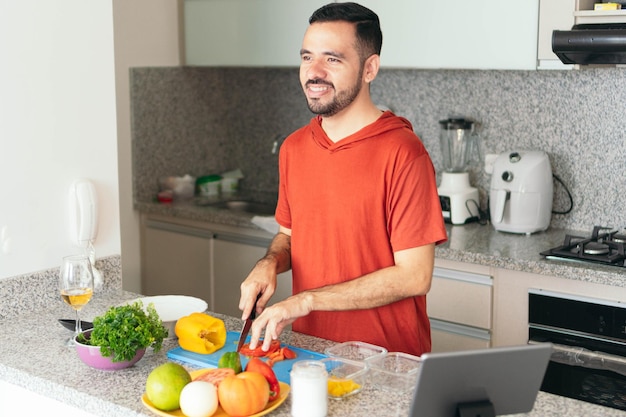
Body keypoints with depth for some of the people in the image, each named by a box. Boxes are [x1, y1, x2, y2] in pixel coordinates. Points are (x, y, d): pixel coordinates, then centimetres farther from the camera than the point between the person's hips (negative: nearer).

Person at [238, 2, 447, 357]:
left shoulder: (403, 153, -13)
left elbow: (414, 276, -15)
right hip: (308, 349, 5)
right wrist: (269, 264, -2)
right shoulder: (294, 148, 7)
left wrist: (307, 300, -15)